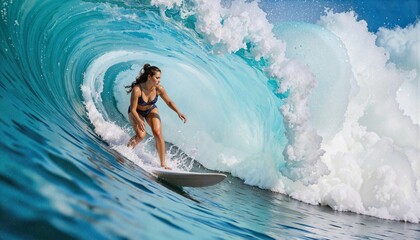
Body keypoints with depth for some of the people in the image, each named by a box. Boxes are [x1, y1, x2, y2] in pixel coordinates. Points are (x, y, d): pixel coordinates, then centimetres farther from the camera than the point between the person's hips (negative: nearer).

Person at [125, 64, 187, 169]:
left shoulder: (159, 89, -24)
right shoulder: (137, 90, -35)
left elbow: (169, 102, -9)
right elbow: (133, 110, -29)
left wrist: (178, 112, -23)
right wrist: (139, 121, -46)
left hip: (151, 110, 3)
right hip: (136, 112, -3)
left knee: (158, 133, -15)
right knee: (141, 135, -24)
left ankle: (163, 163, -6)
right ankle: (128, 147, 12)